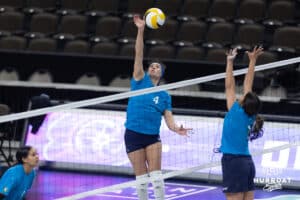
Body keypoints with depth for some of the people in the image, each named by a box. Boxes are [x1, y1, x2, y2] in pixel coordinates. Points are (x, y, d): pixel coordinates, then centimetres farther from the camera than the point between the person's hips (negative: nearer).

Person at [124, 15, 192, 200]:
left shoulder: (165, 96, 8)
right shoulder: (140, 82, 3)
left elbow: (169, 118, 0)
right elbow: (139, 56, -6)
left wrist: (176, 128, -24)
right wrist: (140, 30, -16)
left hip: (153, 136, 1)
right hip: (133, 135, -1)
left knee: (156, 176, -8)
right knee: (141, 178, 2)